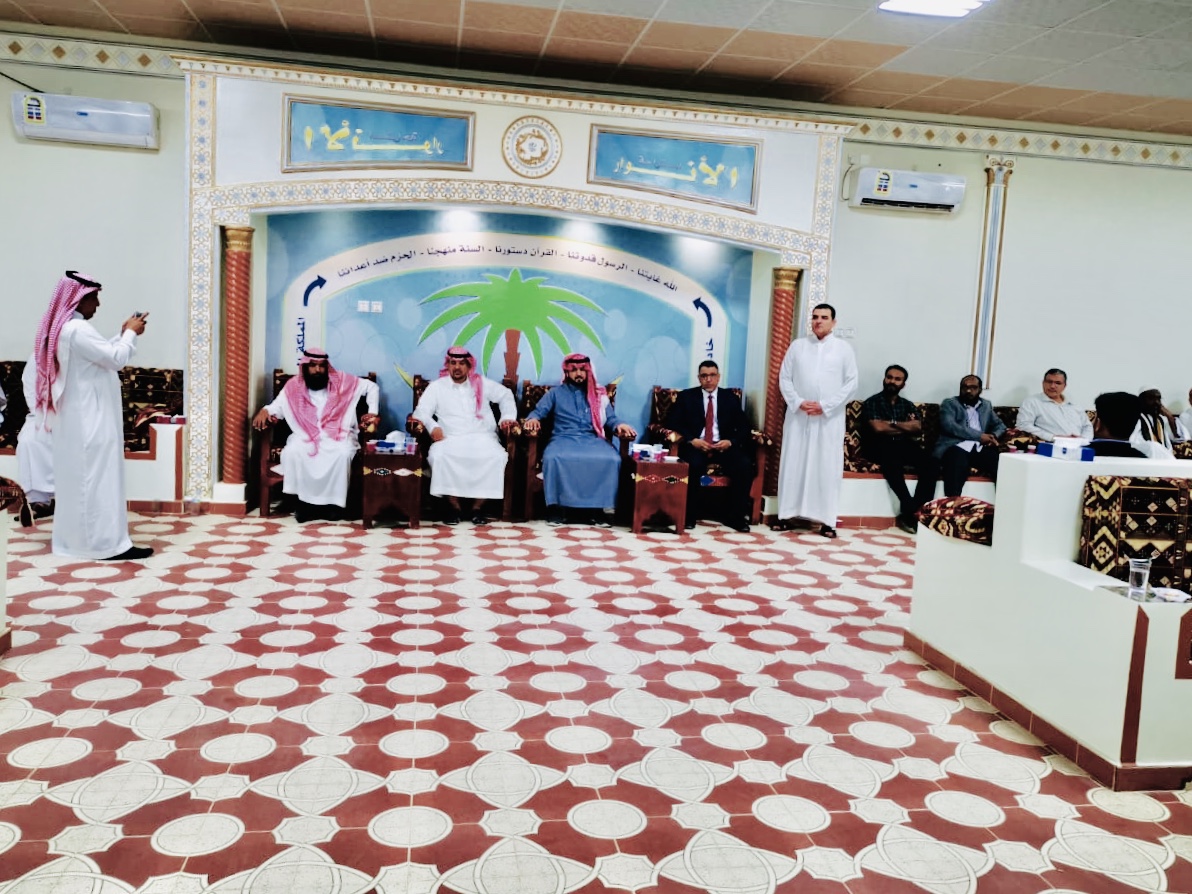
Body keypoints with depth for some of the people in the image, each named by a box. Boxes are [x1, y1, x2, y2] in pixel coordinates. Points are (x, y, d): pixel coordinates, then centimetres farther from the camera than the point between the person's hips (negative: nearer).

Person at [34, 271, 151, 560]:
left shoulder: (63, 328, 14)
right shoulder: (77, 329, -19)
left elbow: (102, 354, 21)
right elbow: (116, 359, -18)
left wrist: (123, 334, 12)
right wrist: (131, 333, -4)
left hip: (78, 418, 10)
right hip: (89, 419, -10)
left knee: (79, 478, 14)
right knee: (98, 478, -8)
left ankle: (73, 537, 21)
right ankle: (109, 543, -6)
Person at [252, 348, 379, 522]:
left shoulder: (342, 381, 3)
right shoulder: (294, 386, 5)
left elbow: (371, 387, 10)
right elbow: (277, 406, 3)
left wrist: (373, 412, -1)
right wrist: (265, 410, -20)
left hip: (338, 435, -1)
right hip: (306, 435, 1)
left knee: (342, 454, -34)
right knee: (292, 452, -31)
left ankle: (333, 502, -19)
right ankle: (305, 500, -18)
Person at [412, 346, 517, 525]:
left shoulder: (481, 383, 15)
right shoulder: (436, 386, 11)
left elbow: (505, 395, 22)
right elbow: (421, 411, 3)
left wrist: (508, 416, 5)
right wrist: (432, 426, -18)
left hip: (482, 437, 1)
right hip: (450, 438, -1)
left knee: (497, 456, -32)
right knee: (438, 456, -35)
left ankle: (478, 505, -19)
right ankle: (453, 505, -20)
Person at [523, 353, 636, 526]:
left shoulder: (599, 394, 22)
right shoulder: (555, 393, 20)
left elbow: (610, 419, 15)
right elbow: (538, 411, 11)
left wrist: (620, 425, -8)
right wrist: (533, 419, -14)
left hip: (592, 439, 1)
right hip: (564, 438, -1)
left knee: (612, 459, -32)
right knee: (553, 457, -37)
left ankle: (597, 507, -24)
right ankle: (555, 506, -26)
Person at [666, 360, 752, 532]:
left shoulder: (731, 398, 14)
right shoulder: (686, 396, 10)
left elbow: (743, 427, 9)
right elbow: (673, 423, 1)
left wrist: (731, 441, -12)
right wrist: (692, 440, -15)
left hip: (724, 446, 2)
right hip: (696, 445, -2)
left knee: (745, 465, -26)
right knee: (694, 465, -36)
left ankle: (735, 516, -12)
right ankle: (688, 515, -18)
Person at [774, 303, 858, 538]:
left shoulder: (844, 348, 4)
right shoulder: (797, 345, 8)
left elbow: (851, 382, -1)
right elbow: (784, 378, 5)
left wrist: (825, 405, -11)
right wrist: (798, 402, -10)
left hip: (829, 417, -1)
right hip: (798, 414, 2)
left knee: (827, 467, -1)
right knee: (792, 463, 2)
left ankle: (826, 520, 2)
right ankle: (787, 515, 9)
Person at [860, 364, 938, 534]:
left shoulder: (908, 405, 20)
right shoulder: (871, 402, 7)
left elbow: (918, 428, 3)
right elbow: (878, 428, -10)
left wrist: (892, 423, -6)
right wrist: (906, 428, 0)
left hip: (904, 446, 4)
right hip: (879, 447, -4)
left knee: (930, 463, -26)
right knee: (892, 461, -40)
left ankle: (909, 513, -26)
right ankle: (911, 509, -31)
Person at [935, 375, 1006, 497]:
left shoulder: (986, 405, 27)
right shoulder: (949, 403, 10)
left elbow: (1000, 425, 29)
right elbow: (949, 426, -7)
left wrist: (994, 436, 3)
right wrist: (979, 436, -11)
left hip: (980, 449, 5)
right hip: (957, 447, -4)